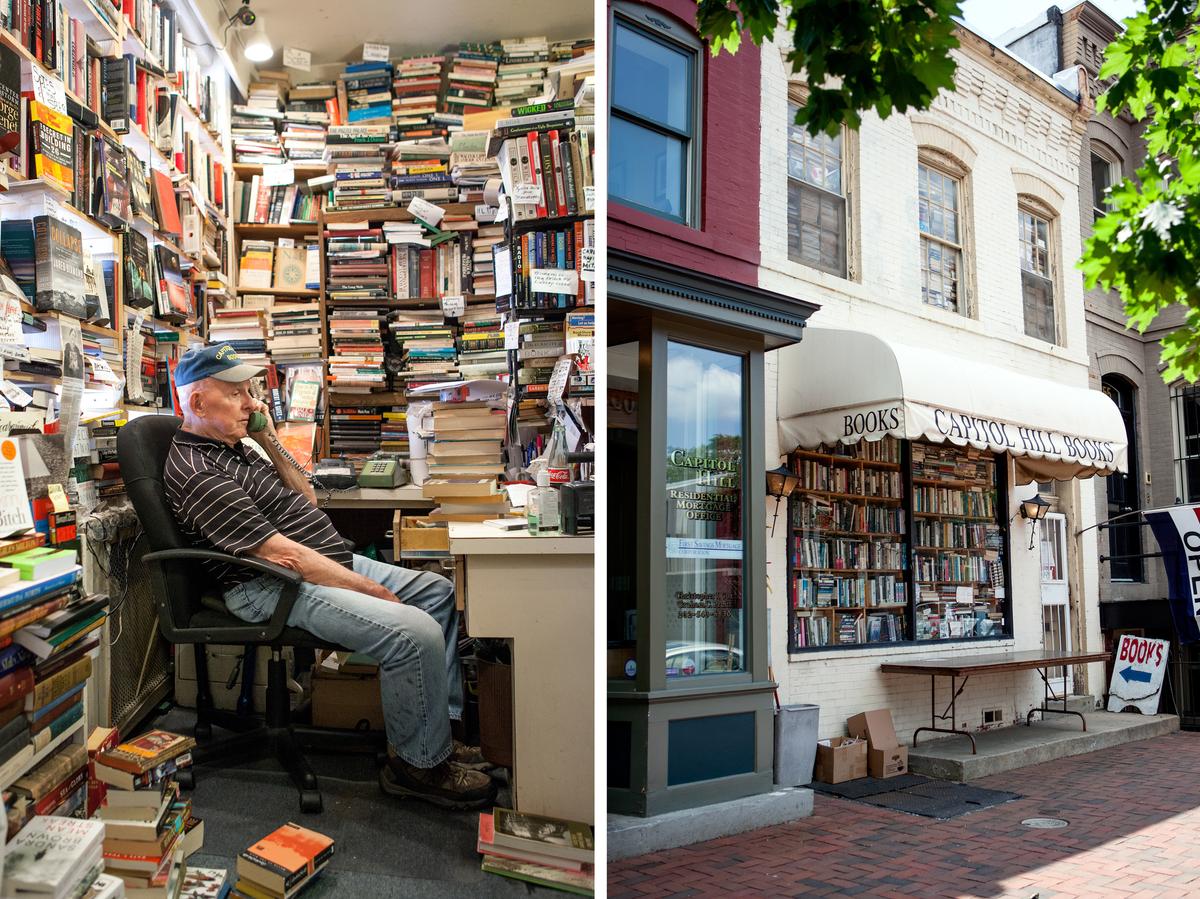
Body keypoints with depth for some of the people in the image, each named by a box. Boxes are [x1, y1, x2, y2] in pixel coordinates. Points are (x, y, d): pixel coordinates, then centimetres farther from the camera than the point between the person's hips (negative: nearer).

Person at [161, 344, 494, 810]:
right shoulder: (196, 471, -17)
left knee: (437, 591, 10)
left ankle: (436, 729, 13)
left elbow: (306, 500, 20)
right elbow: (282, 553, -23)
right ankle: (419, 763, -6)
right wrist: (370, 590, -19)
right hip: (275, 587, -11)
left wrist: (269, 440, 7)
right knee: (416, 632, -26)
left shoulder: (235, 447, 15)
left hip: (331, 561, 11)